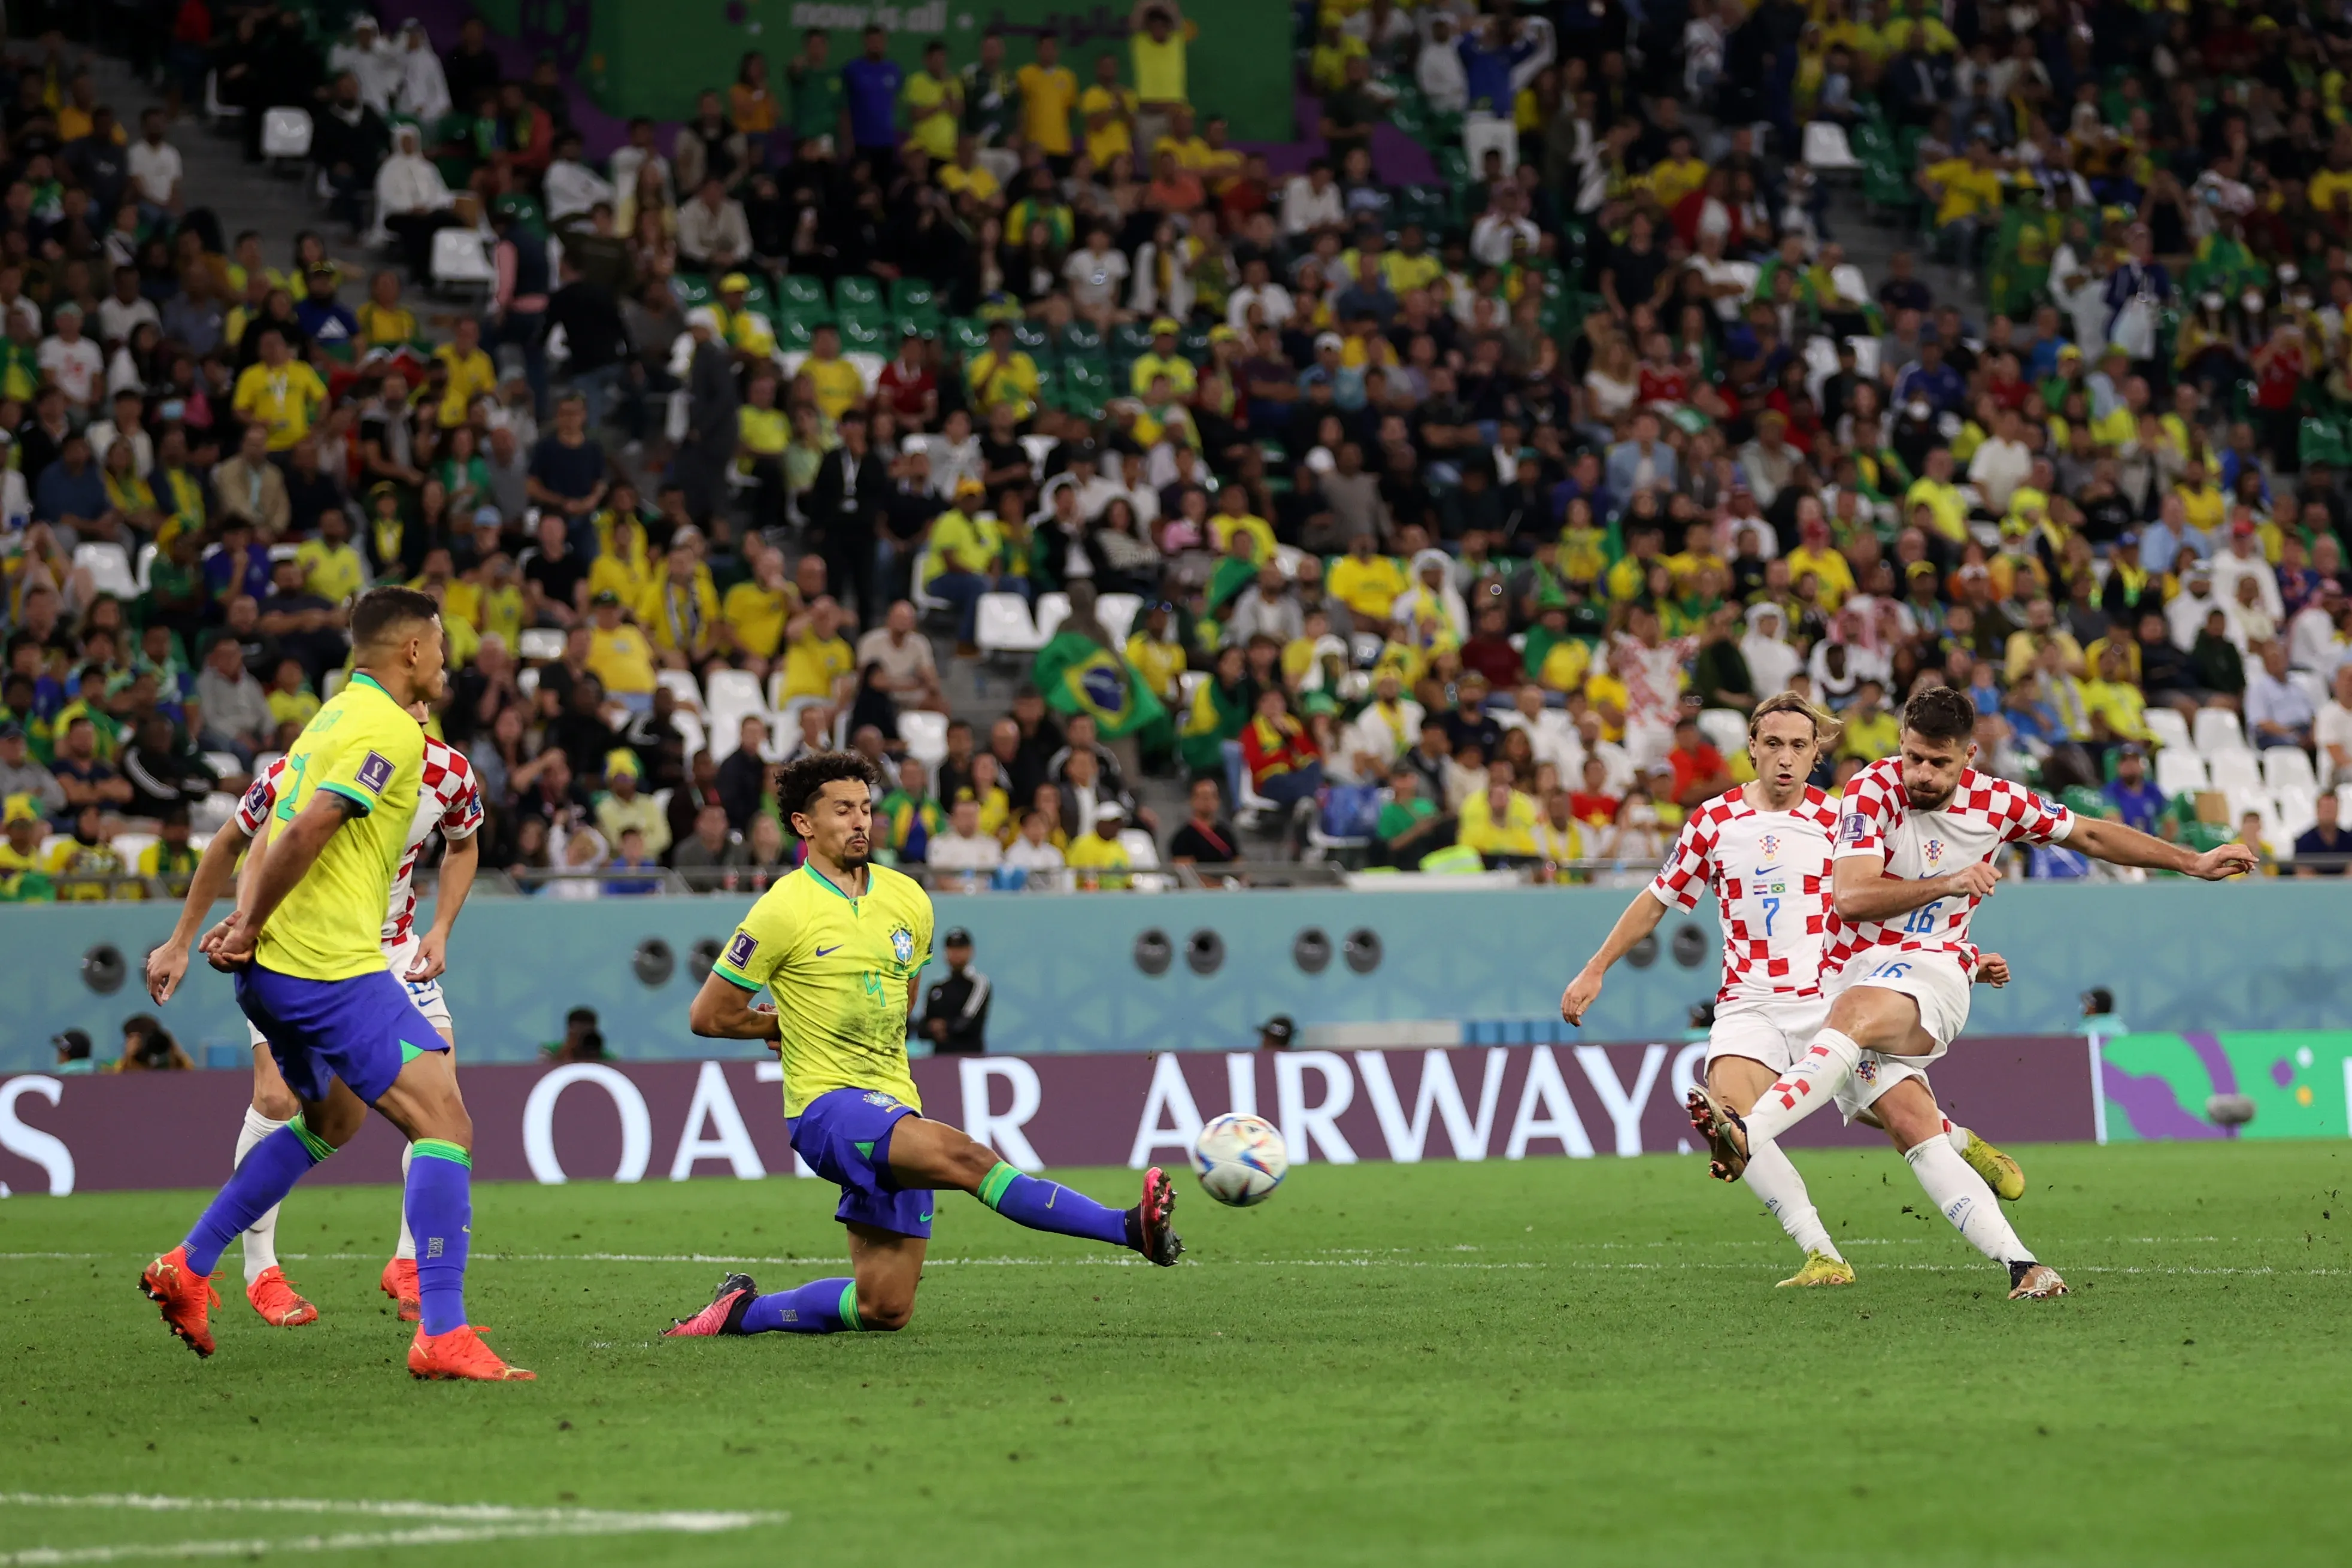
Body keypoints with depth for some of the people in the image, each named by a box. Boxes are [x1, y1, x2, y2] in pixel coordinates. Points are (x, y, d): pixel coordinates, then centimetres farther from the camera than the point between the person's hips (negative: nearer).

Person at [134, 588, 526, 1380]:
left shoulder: (340, 715, 19)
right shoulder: (391, 731, -12)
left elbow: (287, 832, 20)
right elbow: (305, 832, -22)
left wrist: (246, 922, 8)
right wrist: (249, 929, -12)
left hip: (277, 966, 10)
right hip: (332, 967, -10)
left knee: (335, 1118, 29)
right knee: (443, 1119, -12)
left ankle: (187, 1269, 29)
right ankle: (442, 1334, -21)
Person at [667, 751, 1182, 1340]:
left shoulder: (908, 901, 9)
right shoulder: (784, 910, -8)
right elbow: (708, 1017, -2)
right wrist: (787, 1025, 7)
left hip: (893, 1109, 7)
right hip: (827, 1110, -7)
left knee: (884, 1310, 4)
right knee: (963, 1155, -32)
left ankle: (740, 1310, 23)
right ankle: (1131, 1229, -44)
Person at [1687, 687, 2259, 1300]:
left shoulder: (1997, 803, 1)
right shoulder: (1873, 790, -7)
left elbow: (2092, 836, 18)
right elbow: (1850, 897, -17)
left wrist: (2195, 863, 22)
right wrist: (1947, 884, -26)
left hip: (1934, 968, 0)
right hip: (1856, 968, 0)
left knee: (1852, 1015, -35)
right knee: (1920, 1139, -15)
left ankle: (1746, 1136, -51)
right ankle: (2020, 1267, -17)